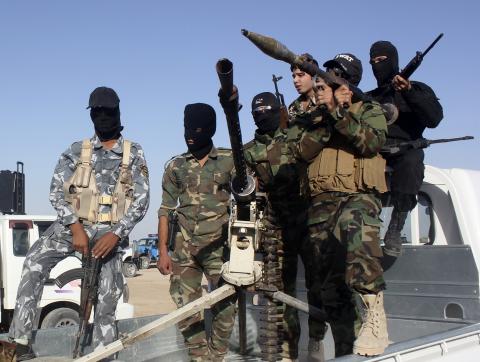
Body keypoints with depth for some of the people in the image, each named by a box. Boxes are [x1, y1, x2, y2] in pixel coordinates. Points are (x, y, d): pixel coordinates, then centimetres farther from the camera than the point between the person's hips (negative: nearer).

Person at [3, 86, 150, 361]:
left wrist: (115, 234, -14)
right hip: (74, 224, 1)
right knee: (36, 262, -21)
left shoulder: (134, 154, 6)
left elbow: (141, 201, -1)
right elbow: (56, 191, 1)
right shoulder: (76, 151, 9)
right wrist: (75, 227, -15)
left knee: (108, 296, 0)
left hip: (111, 231, 0)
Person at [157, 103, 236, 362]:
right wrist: (163, 251, 3)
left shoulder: (229, 161, 2)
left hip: (220, 246, -2)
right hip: (185, 248, 2)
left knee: (225, 307, 2)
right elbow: (166, 210, 8)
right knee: (185, 309, 2)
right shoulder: (176, 166, 7)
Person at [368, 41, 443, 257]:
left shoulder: (419, 90, 17)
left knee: (411, 160, -39)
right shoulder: (368, 98, 27)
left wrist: (409, 91, -11)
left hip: (405, 152, -2)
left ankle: (395, 230, -28)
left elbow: (434, 119, -3)